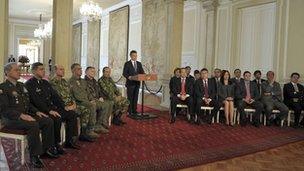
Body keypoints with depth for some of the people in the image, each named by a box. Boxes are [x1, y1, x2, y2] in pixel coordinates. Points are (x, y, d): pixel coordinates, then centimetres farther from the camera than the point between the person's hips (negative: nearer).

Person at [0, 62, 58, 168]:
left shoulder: (21, 85, 17)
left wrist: (36, 111, 5)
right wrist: (20, 115, -27)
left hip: (26, 115, 8)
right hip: (11, 119, -8)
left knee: (48, 121, -10)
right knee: (33, 125, -33)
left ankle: (47, 149, 2)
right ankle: (34, 156, -20)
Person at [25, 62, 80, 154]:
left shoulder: (45, 83, 18)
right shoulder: (29, 84, -8)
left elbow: (55, 95, 16)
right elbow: (36, 101, -19)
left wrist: (64, 107, 4)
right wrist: (49, 111, -26)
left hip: (52, 107, 8)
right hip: (40, 111, -8)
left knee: (72, 115, -3)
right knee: (56, 118, -34)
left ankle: (69, 141, 3)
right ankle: (56, 144, -16)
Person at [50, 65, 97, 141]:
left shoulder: (64, 81, 17)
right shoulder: (53, 82, -11)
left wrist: (74, 103, 2)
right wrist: (66, 106, -18)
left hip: (71, 104, 9)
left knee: (86, 110, -3)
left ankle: (83, 132, -2)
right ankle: (84, 133, -10)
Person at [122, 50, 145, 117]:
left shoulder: (139, 64, 12)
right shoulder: (127, 64, -2)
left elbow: (142, 72, 9)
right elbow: (124, 73, -7)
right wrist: (128, 77, -25)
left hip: (137, 83, 4)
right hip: (130, 83, -4)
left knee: (135, 98, 8)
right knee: (130, 98, 0)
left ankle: (134, 111, 15)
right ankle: (129, 112, 7)